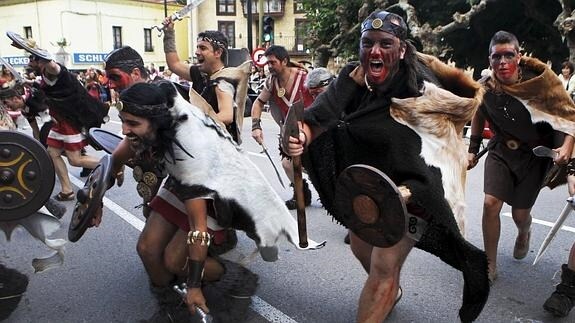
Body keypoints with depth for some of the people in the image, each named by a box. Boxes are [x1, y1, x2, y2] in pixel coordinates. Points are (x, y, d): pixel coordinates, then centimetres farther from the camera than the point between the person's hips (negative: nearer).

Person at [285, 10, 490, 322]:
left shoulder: (421, 91, -22)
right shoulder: (352, 78, -8)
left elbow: (431, 166, -27)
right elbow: (323, 112, -26)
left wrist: (403, 194, -46)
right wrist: (303, 132, -49)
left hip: (409, 191, -6)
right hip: (365, 184, 7)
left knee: (383, 267, -7)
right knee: (360, 247, 24)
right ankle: (391, 292, 57)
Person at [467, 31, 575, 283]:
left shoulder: (540, 80, -21)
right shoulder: (485, 88, -13)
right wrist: (473, 150, 10)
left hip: (535, 153, -1)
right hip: (501, 151, 2)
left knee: (520, 212, 6)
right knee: (490, 203, -13)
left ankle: (524, 234, 48)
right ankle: (490, 266, 4)